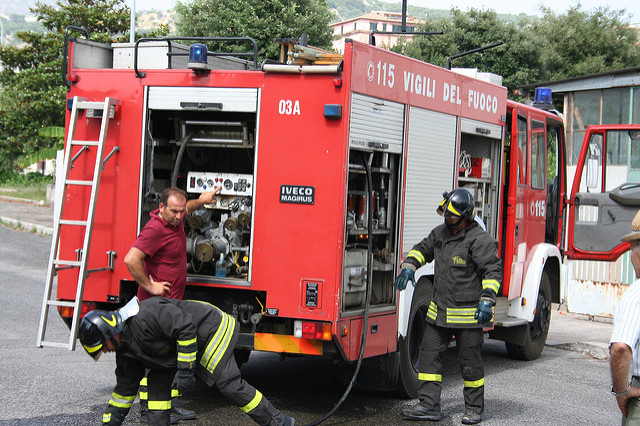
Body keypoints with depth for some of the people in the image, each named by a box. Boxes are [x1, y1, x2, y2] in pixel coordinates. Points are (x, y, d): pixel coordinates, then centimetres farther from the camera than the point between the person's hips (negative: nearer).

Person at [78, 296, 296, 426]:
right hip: (194, 342, 10)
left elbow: (186, 327, -32)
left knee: (228, 382, -16)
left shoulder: (143, 316, -27)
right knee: (158, 378, -1)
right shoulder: (126, 348, 4)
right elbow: (125, 389, 14)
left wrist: (185, 371, -29)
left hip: (211, 328, -10)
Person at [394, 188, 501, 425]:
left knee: (469, 361, 3)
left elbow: (493, 270, -17)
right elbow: (423, 249, 24)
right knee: (429, 354, 5)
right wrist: (409, 267, 8)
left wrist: (487, 301, -25)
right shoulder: (440, 232, 9)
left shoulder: (479, 240, -14)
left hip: (468, 315, -7)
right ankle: (429, 406, 10)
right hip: (439, 311, 7)